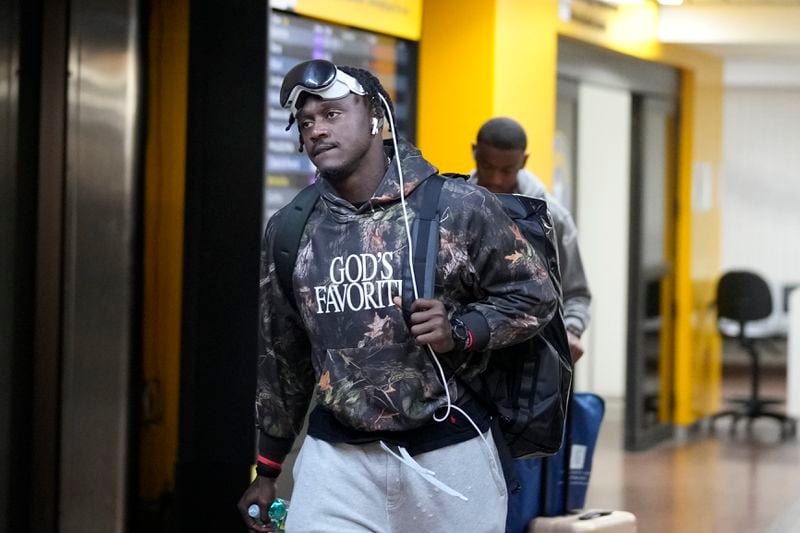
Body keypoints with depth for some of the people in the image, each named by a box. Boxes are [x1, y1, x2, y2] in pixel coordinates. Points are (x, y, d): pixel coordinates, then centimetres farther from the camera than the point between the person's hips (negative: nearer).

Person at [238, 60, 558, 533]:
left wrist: (460, 331, -17)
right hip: (336, 455, 2)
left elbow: (534, 296, 1)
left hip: (449, 450, -2)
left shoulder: (459, 206, -8)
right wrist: (268, 468, 17)